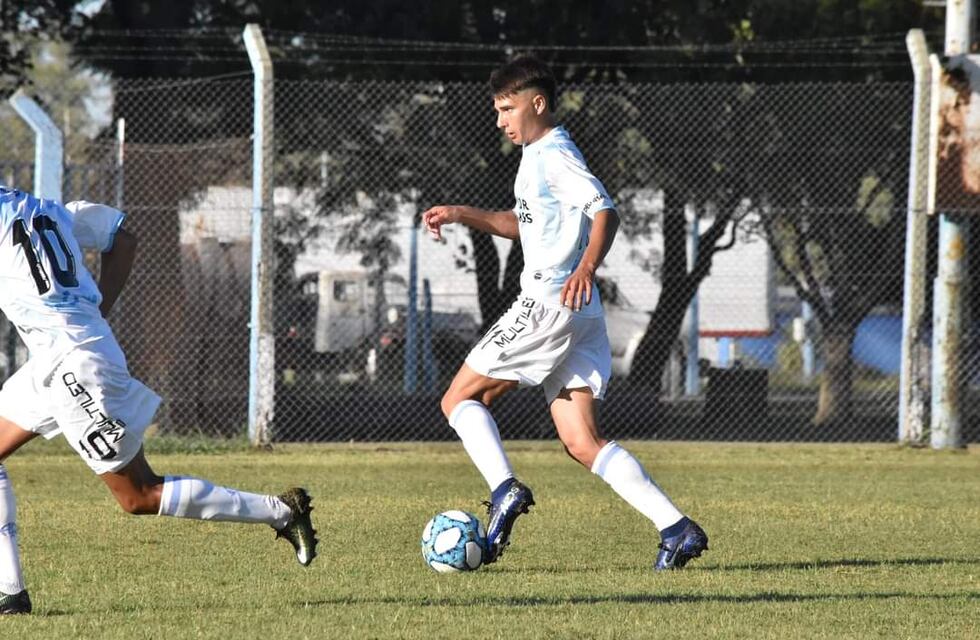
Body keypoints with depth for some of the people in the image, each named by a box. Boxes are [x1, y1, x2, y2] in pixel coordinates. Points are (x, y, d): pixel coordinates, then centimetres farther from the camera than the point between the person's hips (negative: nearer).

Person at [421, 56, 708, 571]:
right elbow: (525, 224, 37)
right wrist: (462, 215, 28)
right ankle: (675, 528, -9)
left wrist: (587, 267, -39)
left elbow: (604, 211, -23)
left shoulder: (553, 156, -9)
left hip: (550, 303, -10)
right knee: (581, 441, 2)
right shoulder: (538, 157, 22)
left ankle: (504, 490, -17)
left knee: (460, 399, 0)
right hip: (578, 317, 10)